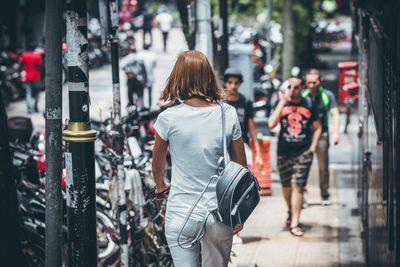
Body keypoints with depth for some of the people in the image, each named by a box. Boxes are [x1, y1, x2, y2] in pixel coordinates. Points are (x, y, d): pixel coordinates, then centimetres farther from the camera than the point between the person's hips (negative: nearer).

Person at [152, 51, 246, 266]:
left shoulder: (168, 118, -8)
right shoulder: (228, 115, -3)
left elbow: (157, 163, 10)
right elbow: (241, 166, 3)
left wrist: (160, 186, 32)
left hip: (180, 216, -2)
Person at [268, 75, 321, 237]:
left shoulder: (308, 105, 2)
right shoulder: (282, 104, 1)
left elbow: (317, 128, 12)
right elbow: (271, 124, -14)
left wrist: (313, 147, 2)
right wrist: (282, 102, -15)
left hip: (303, 153, -2)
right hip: (284, 152, 2)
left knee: (297, 187, -8)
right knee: (286, 186, 15)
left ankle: (294, 224, -9)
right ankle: (291, 212, 41)